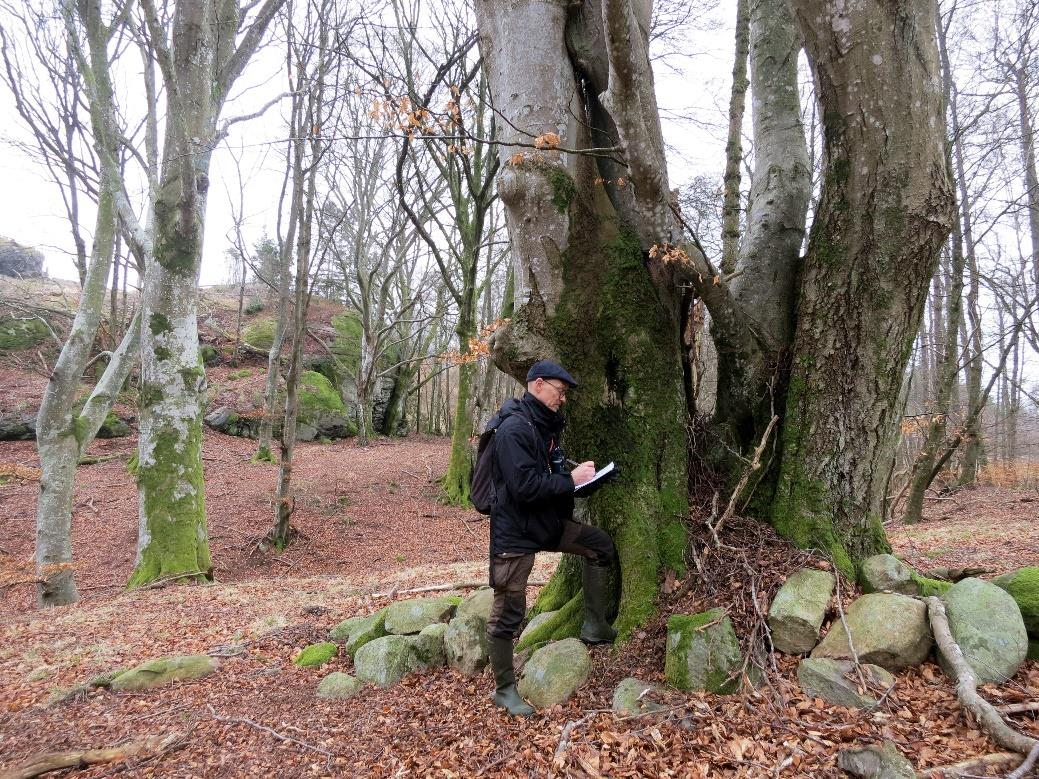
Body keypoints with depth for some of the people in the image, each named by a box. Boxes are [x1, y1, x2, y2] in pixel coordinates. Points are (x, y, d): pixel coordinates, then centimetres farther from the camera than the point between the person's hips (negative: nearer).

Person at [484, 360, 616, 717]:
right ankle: (504, 689, 19)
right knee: (507, 614, 2)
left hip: (547, 522, 9)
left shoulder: (545, 424, 8)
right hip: (515, 531, -9)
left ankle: (594, 626, 22)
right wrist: (571, 479, -20)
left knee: (601, 544, 14)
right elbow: (525, 486, -29)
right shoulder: (514, 428, -22)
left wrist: (577, 477, 4)